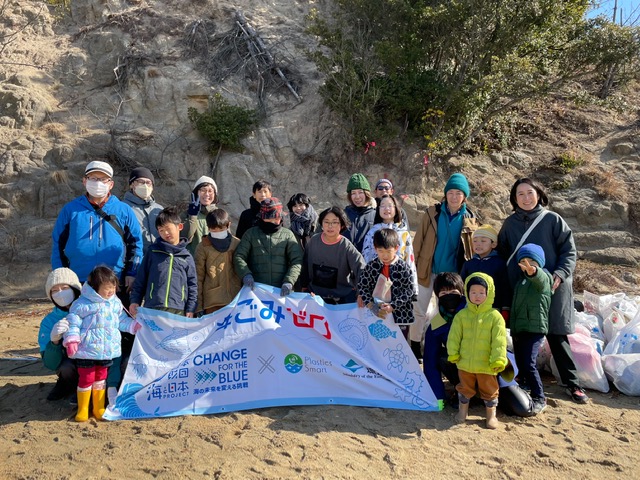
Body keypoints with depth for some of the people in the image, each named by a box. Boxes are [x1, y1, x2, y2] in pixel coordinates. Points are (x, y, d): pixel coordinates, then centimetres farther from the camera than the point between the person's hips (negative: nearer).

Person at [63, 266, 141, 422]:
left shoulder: (115, 303, 7)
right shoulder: (82, 304, -10)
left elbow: (122, 321, 16)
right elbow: (73, 323, -9)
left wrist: (136, 325, 3)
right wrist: (71, 340, -18)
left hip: (108, 350, 5)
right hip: (87, 350, -5)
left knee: (101, 378, 15)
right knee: (86, 379, 1)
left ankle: (99, 408, 27)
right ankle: (82, 409, 19)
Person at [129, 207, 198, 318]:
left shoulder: (186, 257, 8)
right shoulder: (153, 251, 8)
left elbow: (192, 284, 8)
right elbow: (141, 279, 10)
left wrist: (190, 309, 4)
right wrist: (135, 301, 4)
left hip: (178, 310, 0)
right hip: (152, 308, 0)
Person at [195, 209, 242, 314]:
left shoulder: (237, 244, 3)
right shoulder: (203, 247, -1)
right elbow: (198, 277, 0)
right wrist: (198, 304, -2)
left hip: (235, 298, 2)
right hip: (212, 301, -2)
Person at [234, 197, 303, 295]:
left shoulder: (287, 234, 7)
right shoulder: (251, 233, 8)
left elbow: (296, 261, 1)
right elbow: (238, 256, 2)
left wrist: (289, 281, -15)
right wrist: (246, 274, -17)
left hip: (281, 291, 0)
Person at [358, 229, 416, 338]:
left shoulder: (403, 268, -9)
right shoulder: (371, 266, -4)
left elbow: (409, 290, -8)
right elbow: (362, 286, 0)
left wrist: (392, 306, -16)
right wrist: (371, 306, -13)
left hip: (400, 315, -1)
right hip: (376, 315, 2)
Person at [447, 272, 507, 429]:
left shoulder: (494, 316, -9)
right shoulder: (462, 315, -2)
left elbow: (499, 340, -12)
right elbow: (454, 336, 1)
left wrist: (498, 360, -17)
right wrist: (453, 353, -3)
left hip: (486, 364, -2)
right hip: (465, 363, 2)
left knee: (489, 390, 14)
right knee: (465, 388, 19)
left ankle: (491, 415, 34)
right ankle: (462, 411, 39)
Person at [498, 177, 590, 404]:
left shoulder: (553, 219, 1)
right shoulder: (510, 224, 8)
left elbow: (570, 251, 0)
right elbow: (502, 255, 14)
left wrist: (560, 274, -15)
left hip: (552, 289, -2)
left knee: (557, 336, 3)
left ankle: (572, 383, 15)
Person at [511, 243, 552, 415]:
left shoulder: (543, 278, -6)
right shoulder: (521, 282, 18)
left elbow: (540, 277, -34)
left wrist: (533, 271, -58)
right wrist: (513, 329, 21)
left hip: (535, 328, -8)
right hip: (518, 329, 8)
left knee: (528, 364, -14)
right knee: (520, 363, 10)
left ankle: (539, 398, -2)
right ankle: (529, 390, 25)